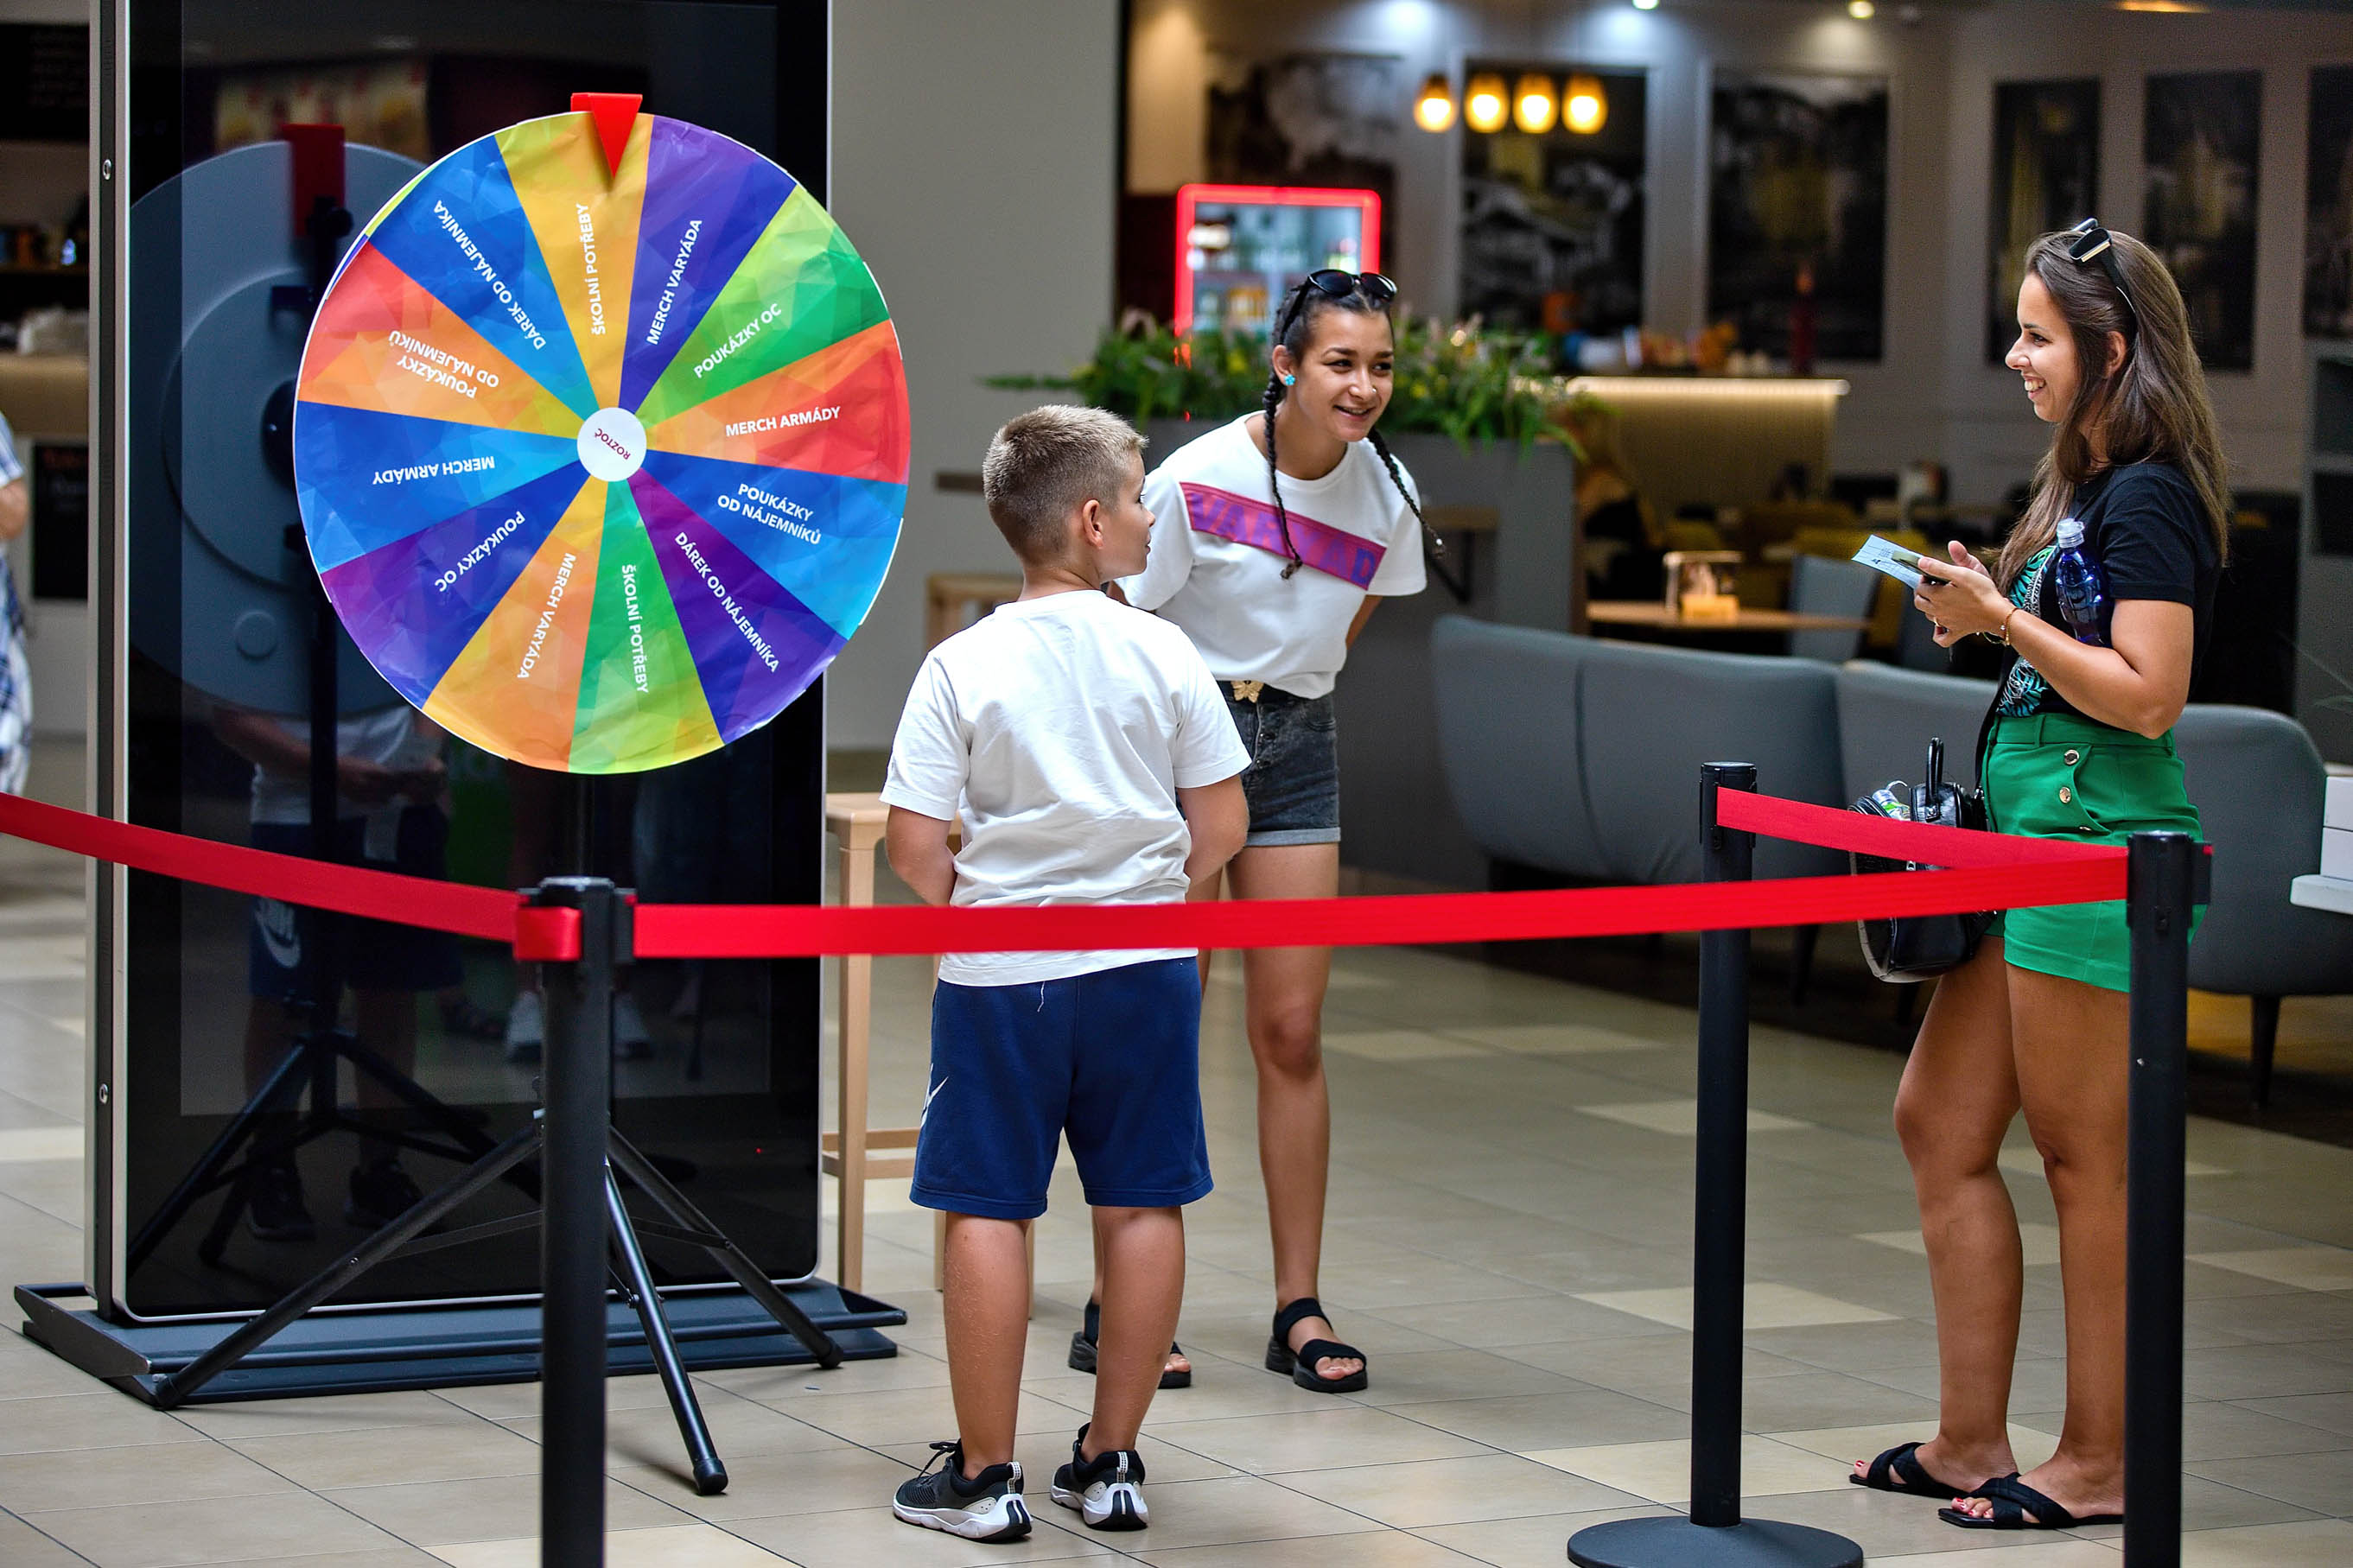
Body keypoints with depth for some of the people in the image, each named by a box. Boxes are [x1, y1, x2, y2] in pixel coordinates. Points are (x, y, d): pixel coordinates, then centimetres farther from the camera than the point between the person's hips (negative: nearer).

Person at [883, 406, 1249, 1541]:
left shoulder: (963, 667, -6)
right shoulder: (1163, 655, -3)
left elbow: (913, 846, -9)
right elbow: (1221, 827, 1)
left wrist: (972, 915, 9)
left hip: (997, 976, -1)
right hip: (1144, 971, 1)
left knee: (986, 1211, 4)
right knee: (1141, 1205, 10)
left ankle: (984, 1476, 7)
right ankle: (1110, 1463, 16)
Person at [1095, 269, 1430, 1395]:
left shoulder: (1386, 495, -2)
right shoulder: (1195, 479, -17)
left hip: (1295, 751, 4)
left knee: (1292, 1032, 3)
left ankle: (1299, 1311, 9)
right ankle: (1115, 1305, 5)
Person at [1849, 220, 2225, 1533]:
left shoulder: (2148, 500, -13)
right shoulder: (2088, 487, 16)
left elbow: (2149, 695, -19)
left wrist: (2006, 620, -16)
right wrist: (1988, 617, 10)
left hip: (2101, 851, -11)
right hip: (2031, 838, 11)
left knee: (2085, 1156, -3)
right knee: (1940, 1124, 11)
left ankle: (2100, 1464, 5)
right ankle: (1971, 1443, 17)